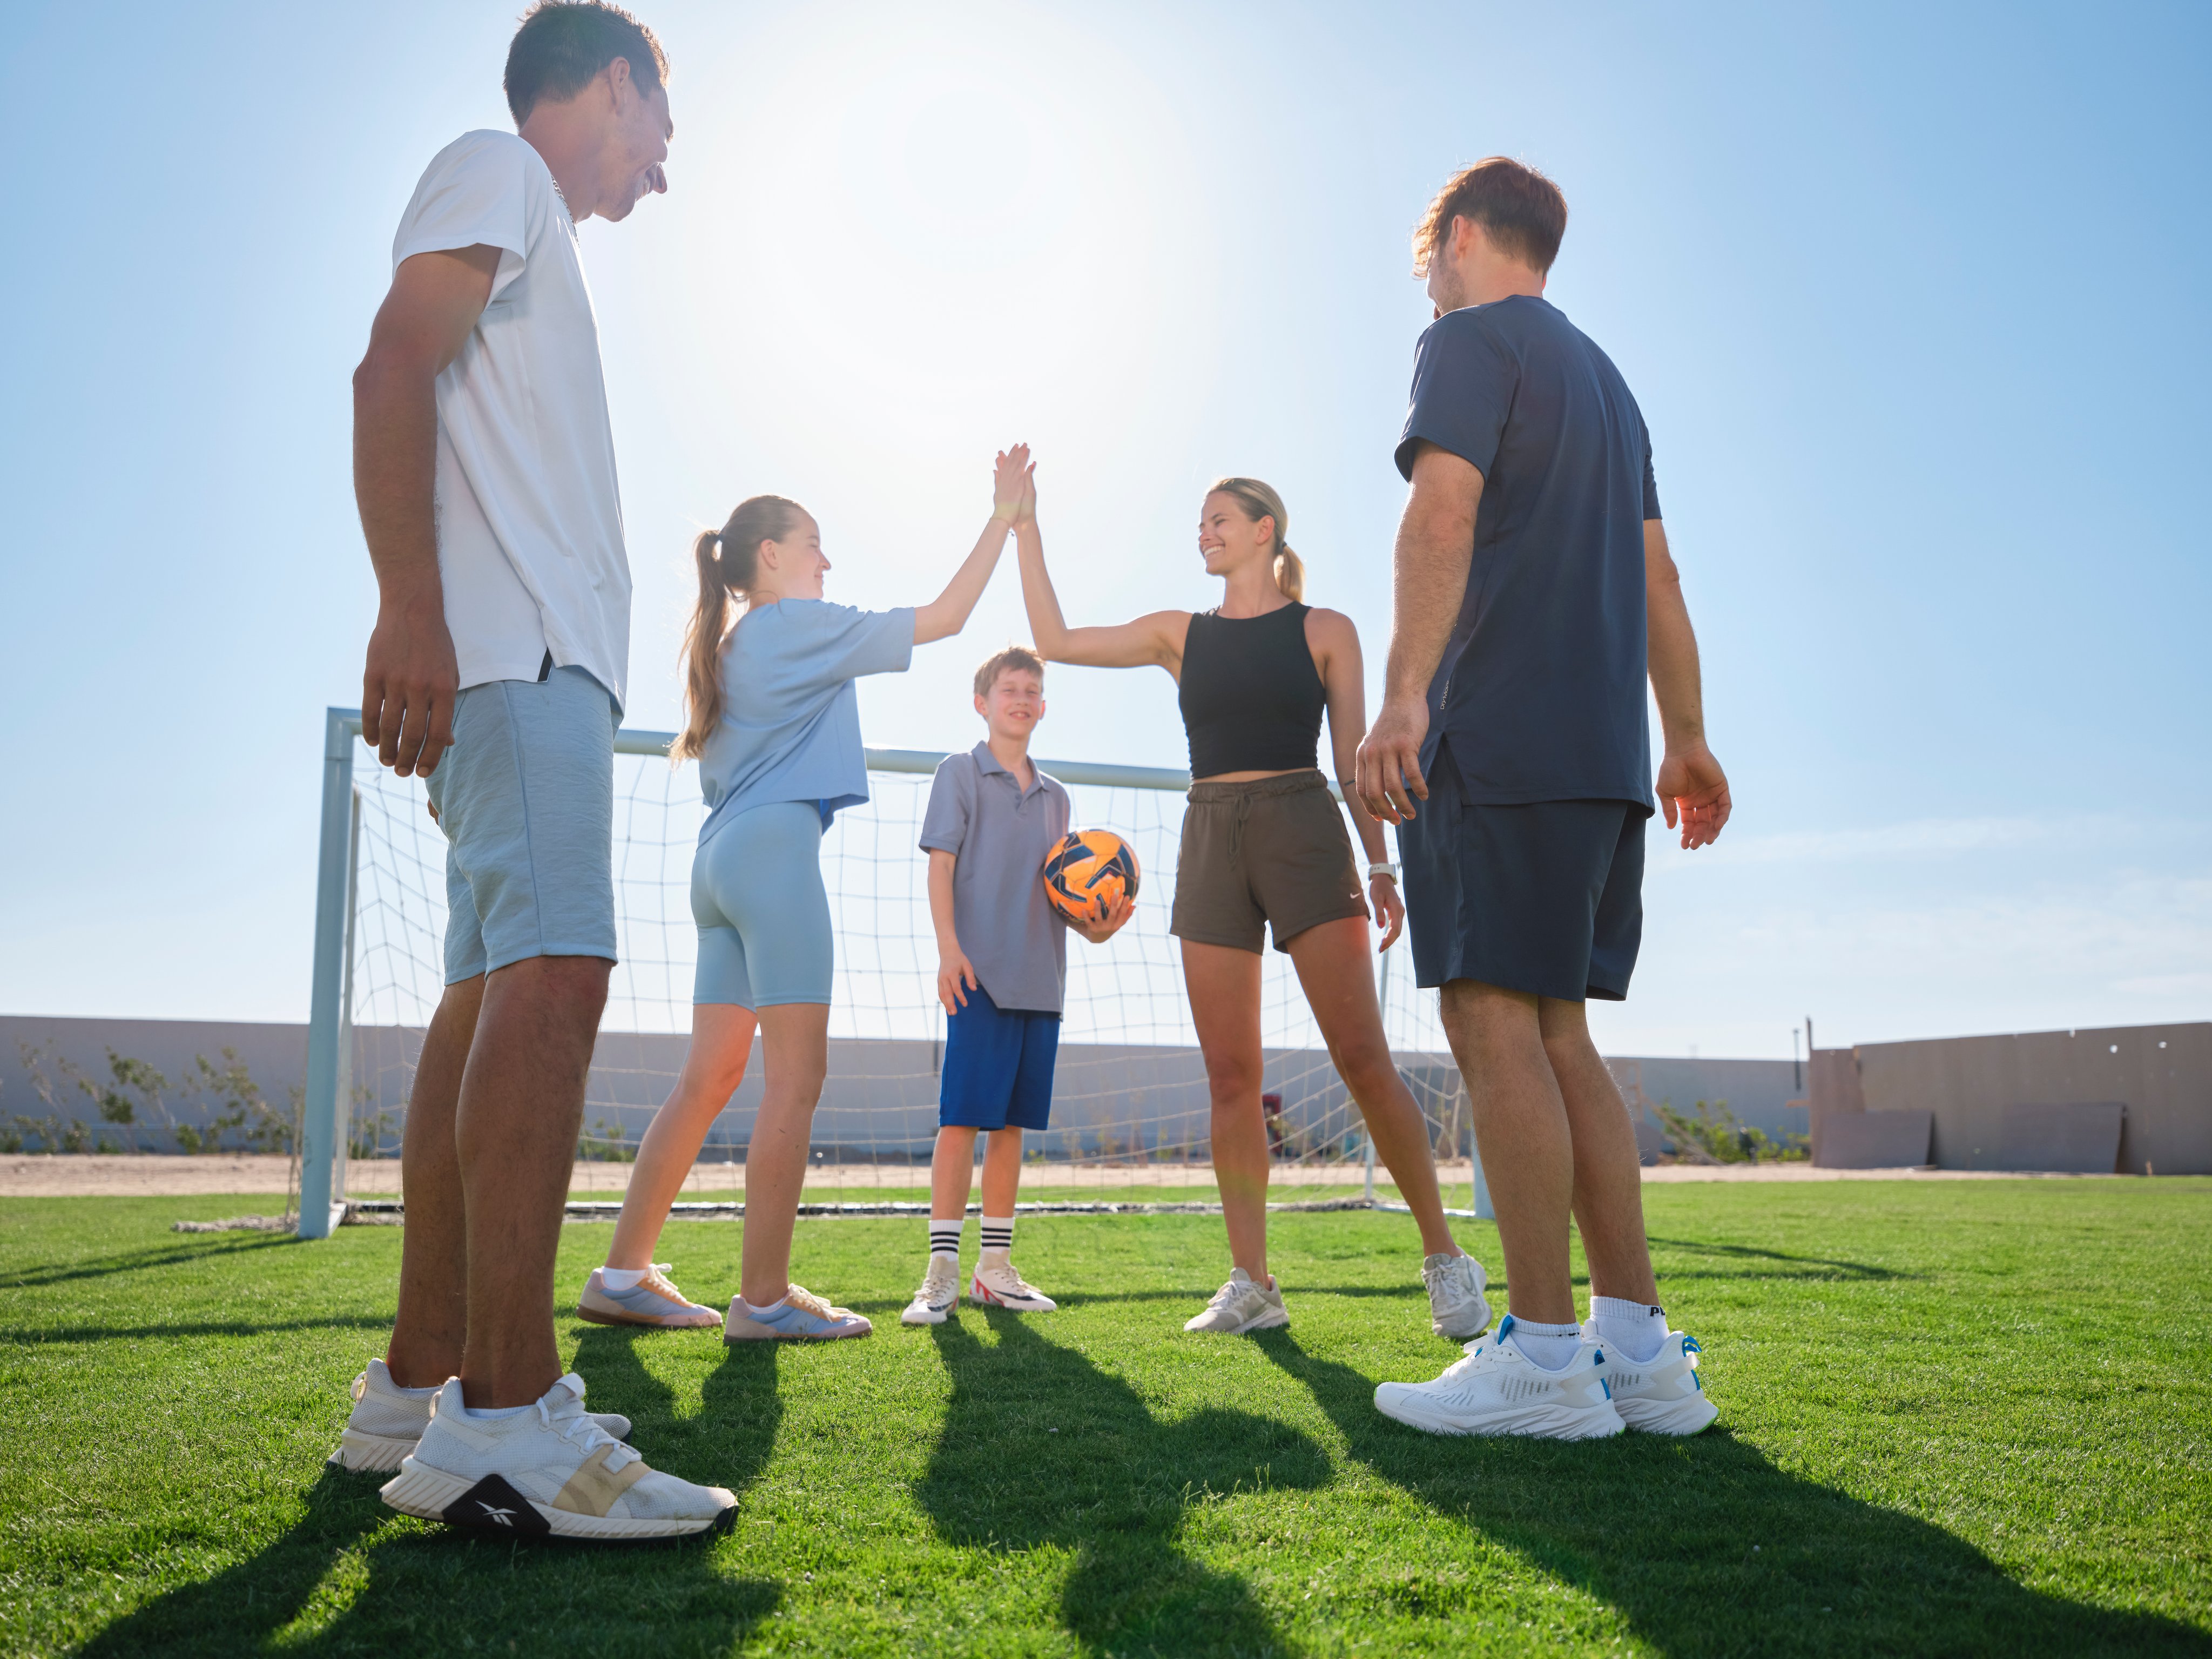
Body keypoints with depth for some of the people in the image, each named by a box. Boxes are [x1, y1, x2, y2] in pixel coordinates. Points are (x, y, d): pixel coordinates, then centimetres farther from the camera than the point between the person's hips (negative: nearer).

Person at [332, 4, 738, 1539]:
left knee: (500, 991, 5)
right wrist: (412, 610, -22)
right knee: (554, 970, -21)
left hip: (541, 659, 10)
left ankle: (423, 1384, 9)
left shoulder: (538, 236, 31)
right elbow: (392, 370, -11)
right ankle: (501, 1419, -24)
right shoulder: (497, 169, 5)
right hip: (511, 648, -10)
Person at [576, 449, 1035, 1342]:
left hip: (722, 856, 9)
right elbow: (944, 616, -1)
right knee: (797, 1074, -7)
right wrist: (1003, 515, 4)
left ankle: (625, 1273, 10)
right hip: (774, 848, -9)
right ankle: (764, 1296, -6)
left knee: (709, 1076, 9)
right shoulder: (800, 626, -1)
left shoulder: (731, 646, 23)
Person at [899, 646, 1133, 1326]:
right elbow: (941, 865, -5)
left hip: (1040, 977, 6)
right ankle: (941, 1273, -3)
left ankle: (995, 1268, 16)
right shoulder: (960, 772, 3)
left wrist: (1092, 926, 1)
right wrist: (949, 947, -16)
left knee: (1011, 1122, 9)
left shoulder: (1054, 795, 19)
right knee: (961, 1118, -8)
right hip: (981, 972, -6)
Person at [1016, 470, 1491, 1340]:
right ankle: (1252, 1283, 5)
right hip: (1210, 840, 4)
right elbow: (1056, 640, 12)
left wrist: (1380, 865, -4)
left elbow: (1354, 757, 5)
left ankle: (1444, 1259, 0)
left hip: (1305, 832, -3)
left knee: (1363, 1059, -11)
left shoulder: (1325, 632, 8)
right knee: (1231, 1075, 0)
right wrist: (1024, 526, 10)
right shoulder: (1179, 634, 16)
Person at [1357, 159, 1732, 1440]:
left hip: (1498, 738, -8)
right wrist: (1687, 738, 25)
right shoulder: (1607, 377, 27)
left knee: (1494, 1021, -8)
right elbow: (1657, 578, 24)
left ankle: (1543, 1359, -7)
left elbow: (1442, 514, -15)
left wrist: (1405, 695, -23)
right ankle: (1639, 1348, 8)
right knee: (1558, 1036, 8)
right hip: (1605, 751, 9)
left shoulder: (1471, 340, 2)